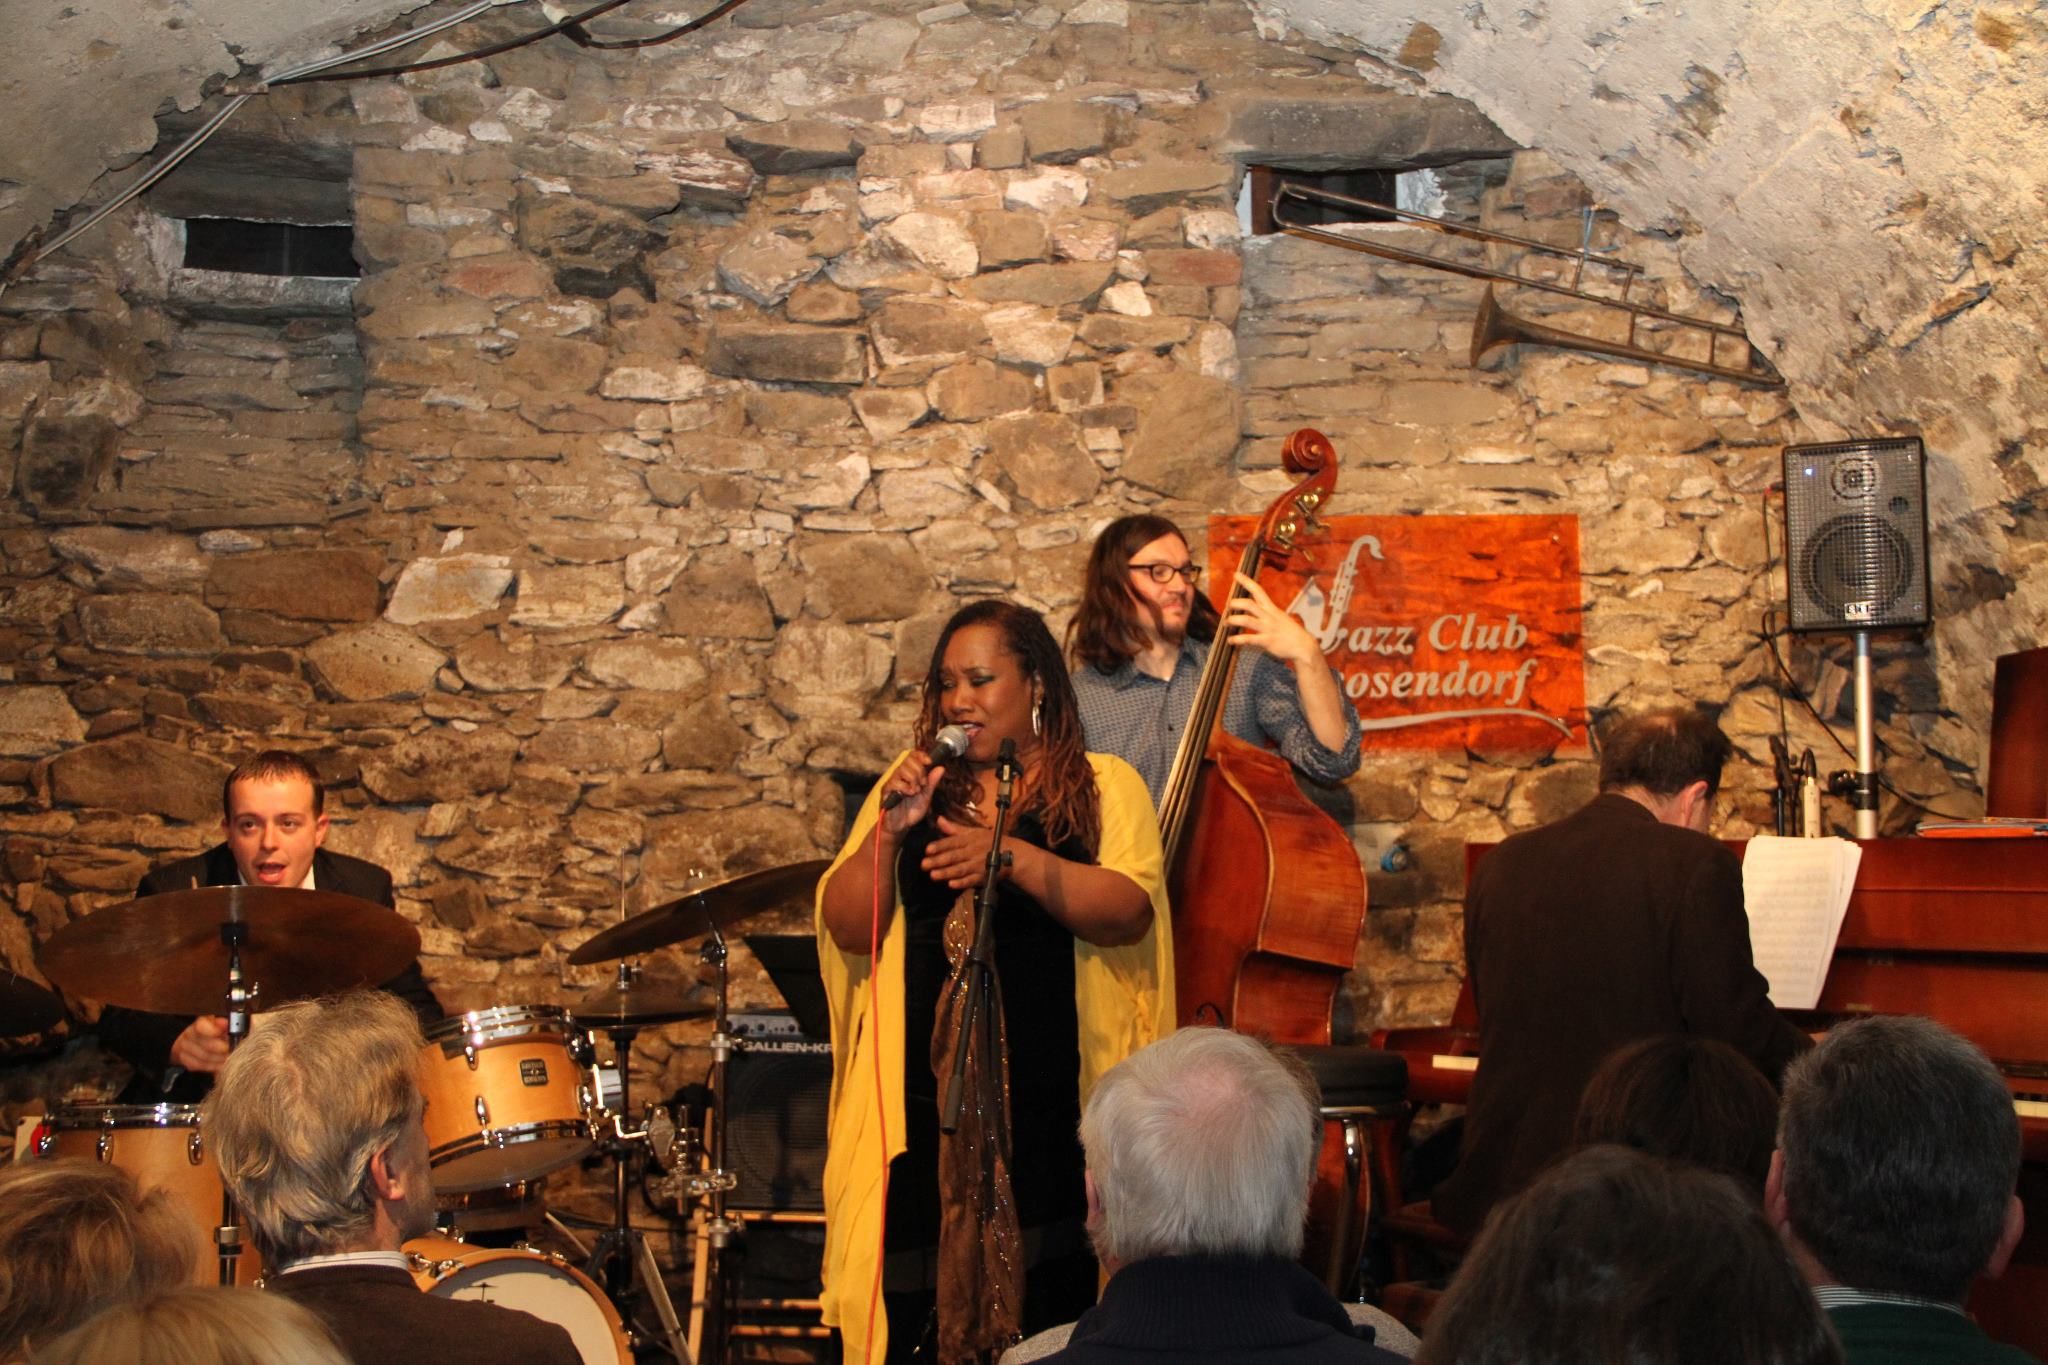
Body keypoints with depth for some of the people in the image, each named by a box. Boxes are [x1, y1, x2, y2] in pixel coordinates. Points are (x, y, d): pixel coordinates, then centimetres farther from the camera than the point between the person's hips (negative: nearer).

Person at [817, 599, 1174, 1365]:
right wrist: (890, 830, -7)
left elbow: (1127, 913, -11)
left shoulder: (1103, 786, 5)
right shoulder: (917, 783, 15)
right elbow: (848, 927, 8)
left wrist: (1015, 856, -24)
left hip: (1051, 1108, -2)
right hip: (922, 1100, 2)